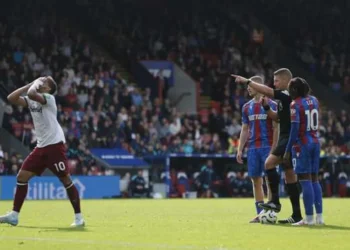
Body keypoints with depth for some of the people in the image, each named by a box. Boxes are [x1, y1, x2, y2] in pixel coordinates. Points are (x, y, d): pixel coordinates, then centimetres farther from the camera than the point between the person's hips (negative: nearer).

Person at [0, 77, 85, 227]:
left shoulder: (49, 98, -10)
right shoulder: (31, 100, 13)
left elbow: (31, 94, -29)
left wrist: (36, 84, -9)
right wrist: (31, 84, 2)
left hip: (55, 145, -8)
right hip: (41, 146, 8)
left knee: (65, 179, -6)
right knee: (22, 177, 3)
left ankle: (78, 217, 0)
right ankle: (14, 215, 7)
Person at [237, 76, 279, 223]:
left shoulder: (271, 105, -2)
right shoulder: (247, 107, 13)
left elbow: (276, 128, -4)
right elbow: (245, 130, 16)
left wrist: (274, 148, -13)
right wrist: (240, 149, 8)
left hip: (267, 147, -5)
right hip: (252, 148, 5)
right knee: (256, 180, 4)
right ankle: (260, 214, 8)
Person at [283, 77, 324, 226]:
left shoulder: (295, 104, -11)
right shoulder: (314, 101, 9)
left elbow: (295, 129, -15)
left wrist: (288, 150, -12)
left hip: (302, 144, -7)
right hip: (315, 142, 7)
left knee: (305, 180, -6)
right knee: (314, 179, 11)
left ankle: (309, 218, -8)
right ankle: (319, 216, 9)